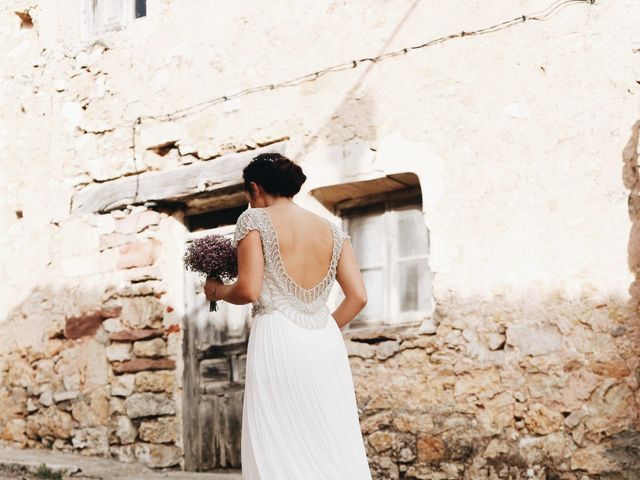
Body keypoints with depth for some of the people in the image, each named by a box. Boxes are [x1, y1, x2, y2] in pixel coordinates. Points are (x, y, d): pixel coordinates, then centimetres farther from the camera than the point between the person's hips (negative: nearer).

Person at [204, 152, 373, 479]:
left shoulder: (255, 219, 0)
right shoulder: (332, 229, 14)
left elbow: (249, 291, -9)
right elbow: (358, 297, 7)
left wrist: (217, 291, 11)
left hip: (277, 340, -5)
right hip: (326, 343, 5)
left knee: (278, 450, -1)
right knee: (335, 447, 7)